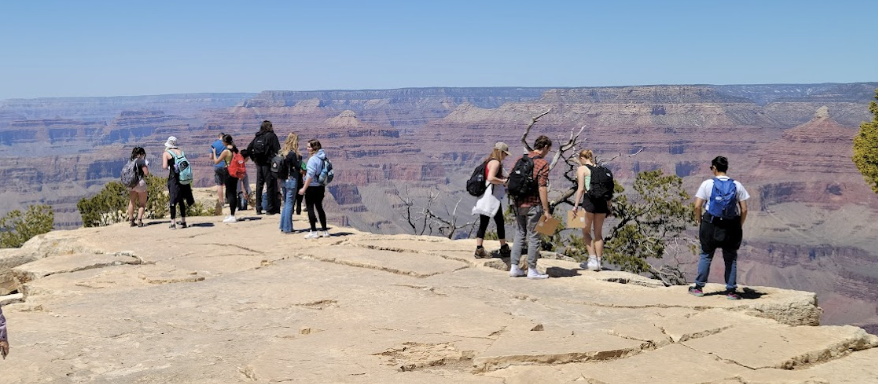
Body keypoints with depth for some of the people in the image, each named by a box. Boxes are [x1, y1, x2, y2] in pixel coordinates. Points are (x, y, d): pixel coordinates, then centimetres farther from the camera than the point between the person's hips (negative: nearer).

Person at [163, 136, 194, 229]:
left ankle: (173, 223, -4)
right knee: (181, 200, 16)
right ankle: (183, 222, 21)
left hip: (174, 179, -5)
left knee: (173, 201, -1)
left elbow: (164, 166, -12)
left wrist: (166, 167, 7)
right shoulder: (181, 151, 11)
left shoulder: (166, 153, -4)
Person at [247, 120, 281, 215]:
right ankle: (270, 208, 0)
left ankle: (258, 209, 13)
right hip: (268, 164, -5)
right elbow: (277, 150, -15)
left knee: (259, 186, 10)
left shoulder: (257, 137, 8)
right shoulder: (271, 136, -7)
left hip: (259, 164, 5)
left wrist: (254, 159, 11)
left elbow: (248, 149, 8)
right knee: (270, 186, 0)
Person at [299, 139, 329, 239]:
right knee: (319, 207, 16)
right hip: (321, 187, 8)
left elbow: (310, 175, -21)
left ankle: (313, 232, 2)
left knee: (310, 208, 1)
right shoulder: (323, 158, 7)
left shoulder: (313, 159, -18)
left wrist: (304, 188, -18)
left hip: (312, 187, -8)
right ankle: (325, 231, 18)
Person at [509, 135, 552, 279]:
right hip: (533, 205, -6)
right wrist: (546, 211, -14)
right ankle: (532, 270, 8)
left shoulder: (520, 159, 8)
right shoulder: (542, 163, -11)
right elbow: (542, 188, -17)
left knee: (519, 235, 15)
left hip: (518, 204, 6)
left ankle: (514, 267, 14)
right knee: (533, 237, 3)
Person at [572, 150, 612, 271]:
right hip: (602, 201, 5)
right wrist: (609, 204, 16)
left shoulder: (581, 169, -1)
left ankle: (592, 260, -1)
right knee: (598, 233, 12)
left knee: (586, 231, 8)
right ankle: (598, 262, 13)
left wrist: (576, 205, -8)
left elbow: (581, 188, -9)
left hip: (589, 201, -5)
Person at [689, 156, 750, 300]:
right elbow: (744, 210, -2)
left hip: (710, 225, -1)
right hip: (731, 227, 1)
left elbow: (697, 206, -9)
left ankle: (699, 287, 17)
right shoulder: (737, 185, 0)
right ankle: (731, 291, 13)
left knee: (706, 255, 13)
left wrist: (699, 221, 6)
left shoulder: (707, 184, -5)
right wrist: (739, 226, 11)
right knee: (731, 258, 11)